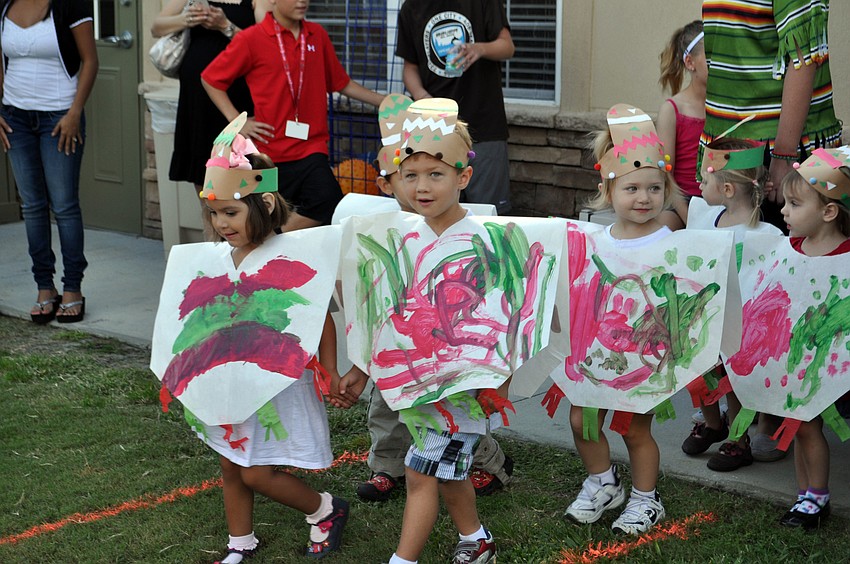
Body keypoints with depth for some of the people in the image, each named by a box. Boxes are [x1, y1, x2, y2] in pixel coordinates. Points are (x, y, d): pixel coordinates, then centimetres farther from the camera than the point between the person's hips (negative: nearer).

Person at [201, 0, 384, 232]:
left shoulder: (317, 35, 7)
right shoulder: (251, 39, -4)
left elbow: (342, 83, 16)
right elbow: (210, 79, 3)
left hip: (311, 148, 2)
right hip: (270, 151, -2)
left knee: (328, 204, -18)